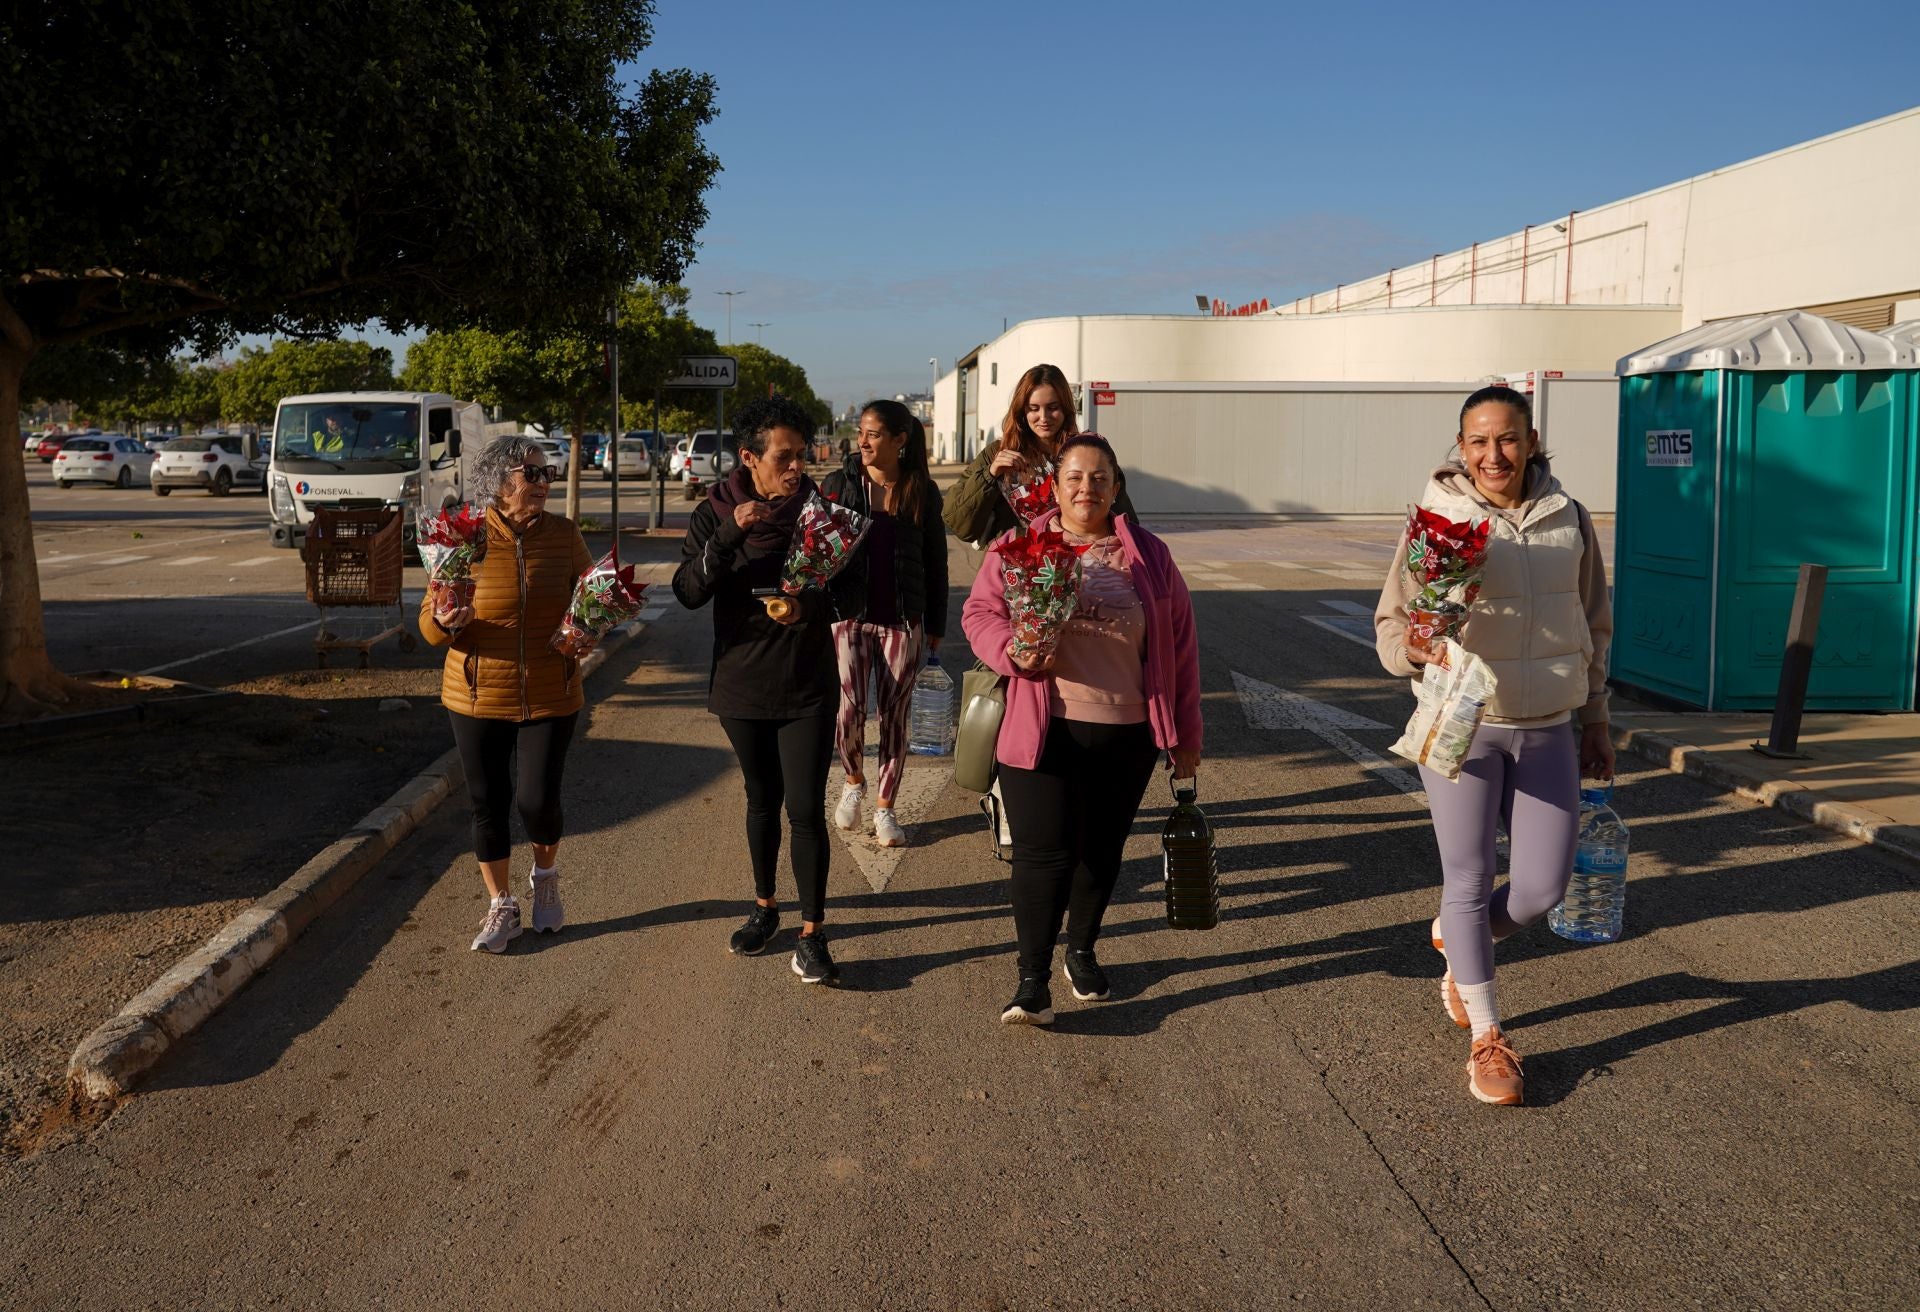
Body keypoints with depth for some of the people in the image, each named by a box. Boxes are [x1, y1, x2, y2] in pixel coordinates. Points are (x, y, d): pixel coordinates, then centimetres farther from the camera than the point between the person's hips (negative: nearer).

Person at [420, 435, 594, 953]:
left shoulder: (563, 535, -2)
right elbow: (429, 621, -5)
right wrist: (443, 622, -27)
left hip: (550, 698, 0)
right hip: (479, 698, 0)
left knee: (538, 799, -3)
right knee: (488, 804, 7)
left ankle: (546, 878, 30)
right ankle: (501, 908, 26)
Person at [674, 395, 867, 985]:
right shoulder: (716, 513, -5)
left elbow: (855, 588, -3)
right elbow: (688, 592, -15)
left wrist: (812, 606, -23)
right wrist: (728, 533, -28)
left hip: (808, 690, -2)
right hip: (742, 685, 2)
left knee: (806, 808, -6)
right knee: (762, 799, 18)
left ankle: (812, 934, 3)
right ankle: (764, 906, 36)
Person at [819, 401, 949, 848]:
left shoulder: (922, 491, 2)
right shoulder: (837, 484, 1)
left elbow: (936, 561, 8)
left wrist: (936, 625, 8)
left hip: (902, 621, 1)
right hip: (848, 614, 0)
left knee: (895, 716, 4)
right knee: (850, 708, -10)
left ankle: (884, 808, 19)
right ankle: (853, 780, 20)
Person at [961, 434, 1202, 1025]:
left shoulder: (1148, 555, 6)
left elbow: (1180, 643, 8)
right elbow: (979, 611, 2)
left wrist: (1185, 733, 8)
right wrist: (1011, 651, -21)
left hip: (1127, 734, 3)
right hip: (1045, 730, -2)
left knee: (1102, 848, 14)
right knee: (1044, 850, -7)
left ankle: (1082, 952, 34)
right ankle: (1032, 981, 1)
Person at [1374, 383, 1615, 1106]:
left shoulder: (1569, 519, 2)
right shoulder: (1437, 522, -8)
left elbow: (1593, 626, 13)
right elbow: (1390, 621, -5)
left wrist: (1595, 720, 15)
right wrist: (1413, 648, -28)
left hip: (1547, 730, 3)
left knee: (1542, 888, 4)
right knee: (1469, 880, 6)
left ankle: (1458, 947, 39)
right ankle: (1487, 1039, 23)